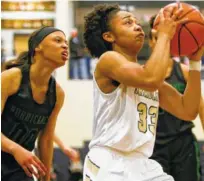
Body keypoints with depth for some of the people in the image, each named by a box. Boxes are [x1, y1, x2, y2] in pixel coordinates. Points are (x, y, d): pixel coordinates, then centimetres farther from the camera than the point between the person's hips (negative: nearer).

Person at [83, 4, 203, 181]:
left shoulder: (147, 72, 17)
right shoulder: (108, 60, -6)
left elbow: (188, 111, 13)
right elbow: (151, 80, -24)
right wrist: (164, 35, -12)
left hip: (142, 165, 8)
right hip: (108, 165, -8)